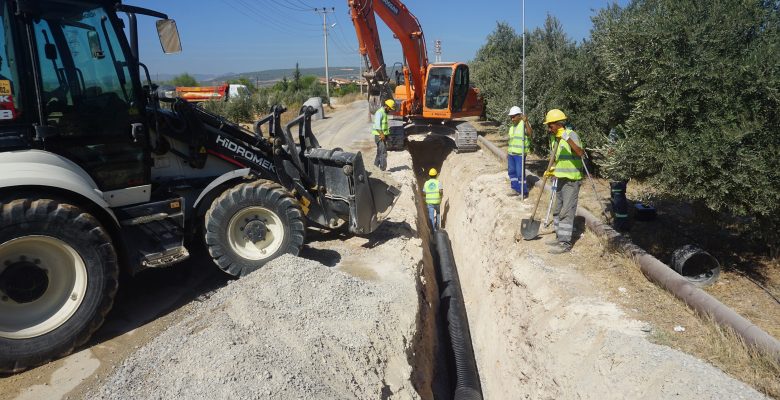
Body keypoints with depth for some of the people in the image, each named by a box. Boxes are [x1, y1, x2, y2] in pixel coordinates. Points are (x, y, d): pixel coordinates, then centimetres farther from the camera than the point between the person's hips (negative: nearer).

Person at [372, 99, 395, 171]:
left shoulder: (384, 113, 17)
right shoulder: (379, 112, -14)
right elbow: (377, 125, -22)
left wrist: (386, 134, 18)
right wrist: (382, 134, -23)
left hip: (383, 136, 10)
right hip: (379, 136, -10)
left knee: (380, 152, 14)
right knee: (383, 152, -11)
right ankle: (383, 168, -10)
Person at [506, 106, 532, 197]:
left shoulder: (524, 124, -8)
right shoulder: (511, 127, 15)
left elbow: (530, 133, -28)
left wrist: (526, 122, -37)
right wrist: (507, 152, 20)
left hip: (520, 154, -8)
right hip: (511, 153, 8)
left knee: (520, 173, -6)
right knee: (512, 172, 13)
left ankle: (524, 192, 5)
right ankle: (516, 189, 25)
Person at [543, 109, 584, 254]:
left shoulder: (571, 134, -17)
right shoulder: (554, 138, 9)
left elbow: (580, 153, -34)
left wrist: (567, 138, -42)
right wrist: (551, 170, 6)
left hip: (571, 180, -9)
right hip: (561, 179, 9)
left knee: (566, 211, -8)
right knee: (557, 210, 16)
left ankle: (565, 243, -3)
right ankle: (560, 237, 28)